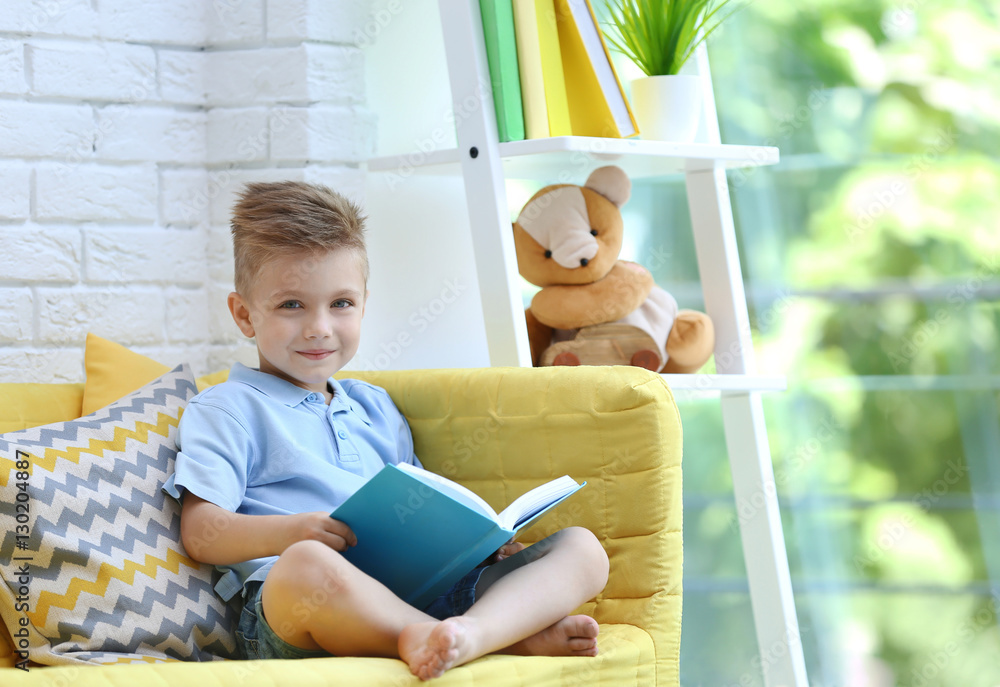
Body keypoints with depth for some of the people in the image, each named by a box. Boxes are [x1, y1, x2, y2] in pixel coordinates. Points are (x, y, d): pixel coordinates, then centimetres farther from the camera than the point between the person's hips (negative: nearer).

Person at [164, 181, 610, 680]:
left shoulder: (376, 408, 32)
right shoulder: (228, 409, 12)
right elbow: (200, 533, -1)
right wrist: (293, 533, -21)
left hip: (419, 592, 7)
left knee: (581, 547, -8)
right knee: (308, 565, -44)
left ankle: (469, 633, -42)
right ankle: (518, 636, -37)